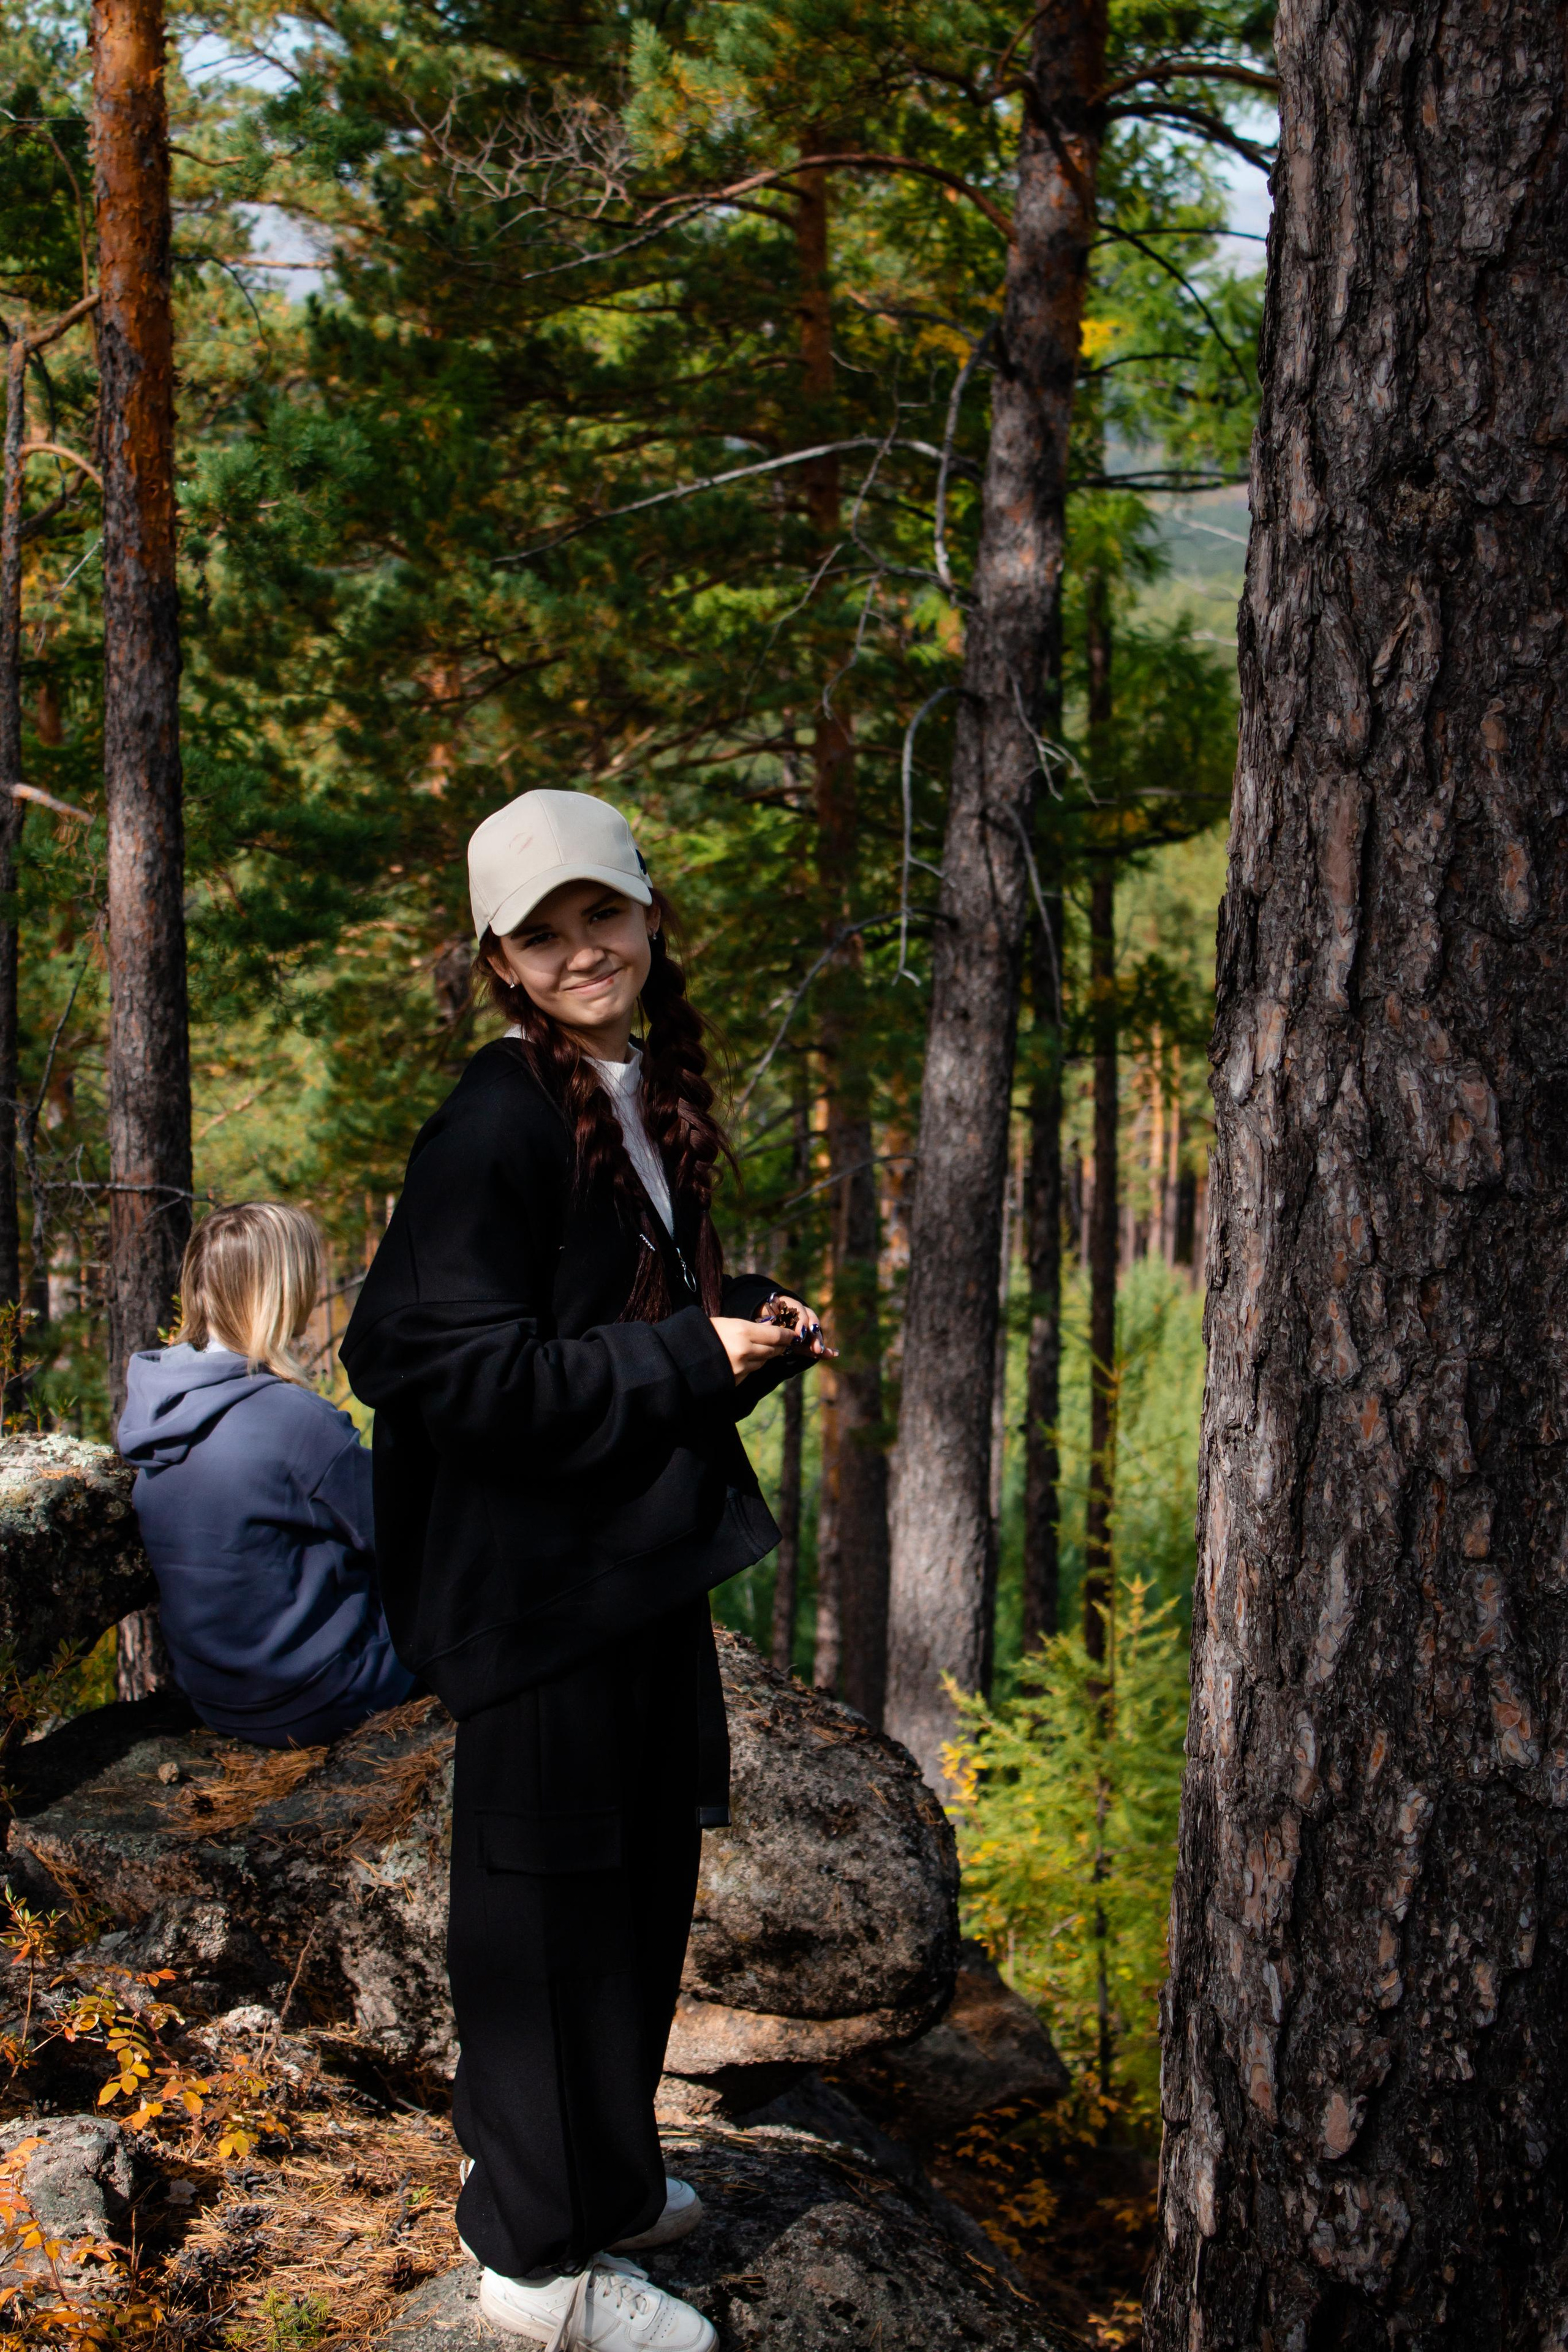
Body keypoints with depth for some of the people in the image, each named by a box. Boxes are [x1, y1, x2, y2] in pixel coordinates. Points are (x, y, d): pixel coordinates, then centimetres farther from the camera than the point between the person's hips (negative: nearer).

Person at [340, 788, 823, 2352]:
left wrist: (753, 1334, 2)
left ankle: (598, 2173, 38)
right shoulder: (500, 1121, -18)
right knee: (551, 1896, 2)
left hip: (645, 1555, 9)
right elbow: (444, 1363, -24)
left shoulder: (646, 1102, 10)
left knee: (644, 1872, 20)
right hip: (538, 1570, -9)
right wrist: (688, 1360, -21)